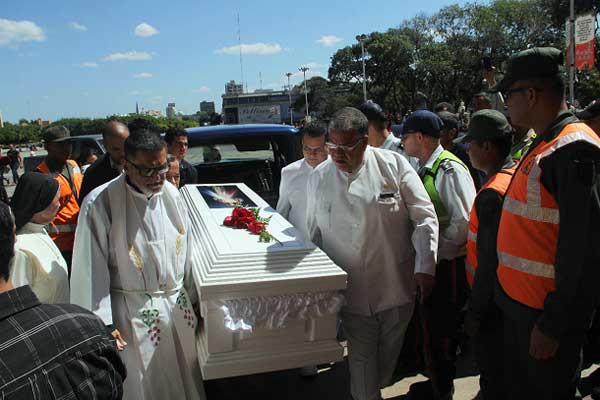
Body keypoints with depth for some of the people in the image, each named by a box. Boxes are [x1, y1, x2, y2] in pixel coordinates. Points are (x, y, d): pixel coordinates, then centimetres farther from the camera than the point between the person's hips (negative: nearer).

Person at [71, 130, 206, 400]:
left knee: (185, 377, 20)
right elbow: (92, 269, -13)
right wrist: (103, 324, -12)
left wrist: (193, 299, 12)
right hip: (133, 314, -4)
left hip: (179, 305, 5)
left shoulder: (172, 194, -2)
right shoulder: (99, 204, -17)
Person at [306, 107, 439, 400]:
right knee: (361, 354, 9)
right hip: (351, 289, 0)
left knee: (389, 349, 18)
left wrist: (425, 265, -11)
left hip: (397, 285, 0)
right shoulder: (318, 178, 0)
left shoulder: (394, 165, -8)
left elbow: (424, 216, -6)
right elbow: (314, 232, 9)